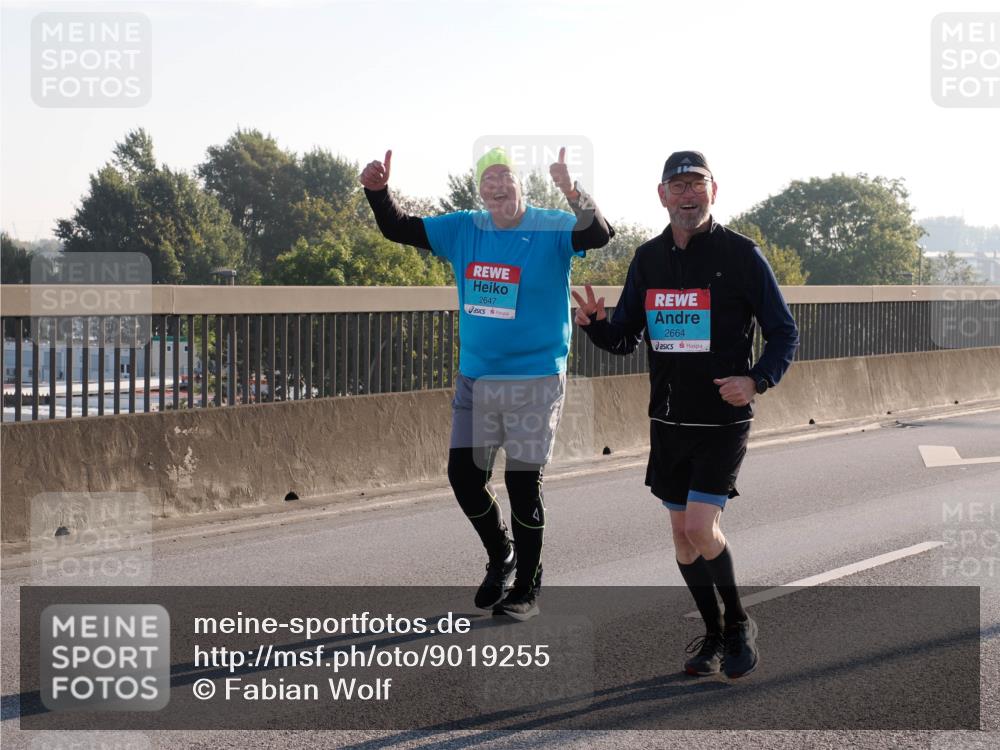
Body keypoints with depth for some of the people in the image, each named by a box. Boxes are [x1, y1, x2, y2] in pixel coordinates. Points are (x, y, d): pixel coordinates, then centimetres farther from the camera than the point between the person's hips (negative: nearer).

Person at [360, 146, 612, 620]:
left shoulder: (551, 229, -9)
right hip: (475, 377, 5)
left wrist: (573, 193, -47)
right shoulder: (463, 230, 4)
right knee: (463, 475, 5)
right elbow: (399, 229, 8)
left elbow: (599, 235, -28)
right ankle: (500, 554, 32)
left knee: (523, 484, 0)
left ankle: (526, 588, 16)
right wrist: (378, 190, -11)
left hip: (535, 379, -5)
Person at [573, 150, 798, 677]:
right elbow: (624, 339, 11)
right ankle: (714, 634, 27)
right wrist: (596, 323, -12)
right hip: (668, 420, 5)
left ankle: (739, 624, 9)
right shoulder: (648, 258, 6)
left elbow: (784, 333, -4)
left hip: (724, 419, -5)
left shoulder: (740, 255, -8)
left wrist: (756, 380, -22)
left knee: (700, 528, -15)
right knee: (682, 532, 10)